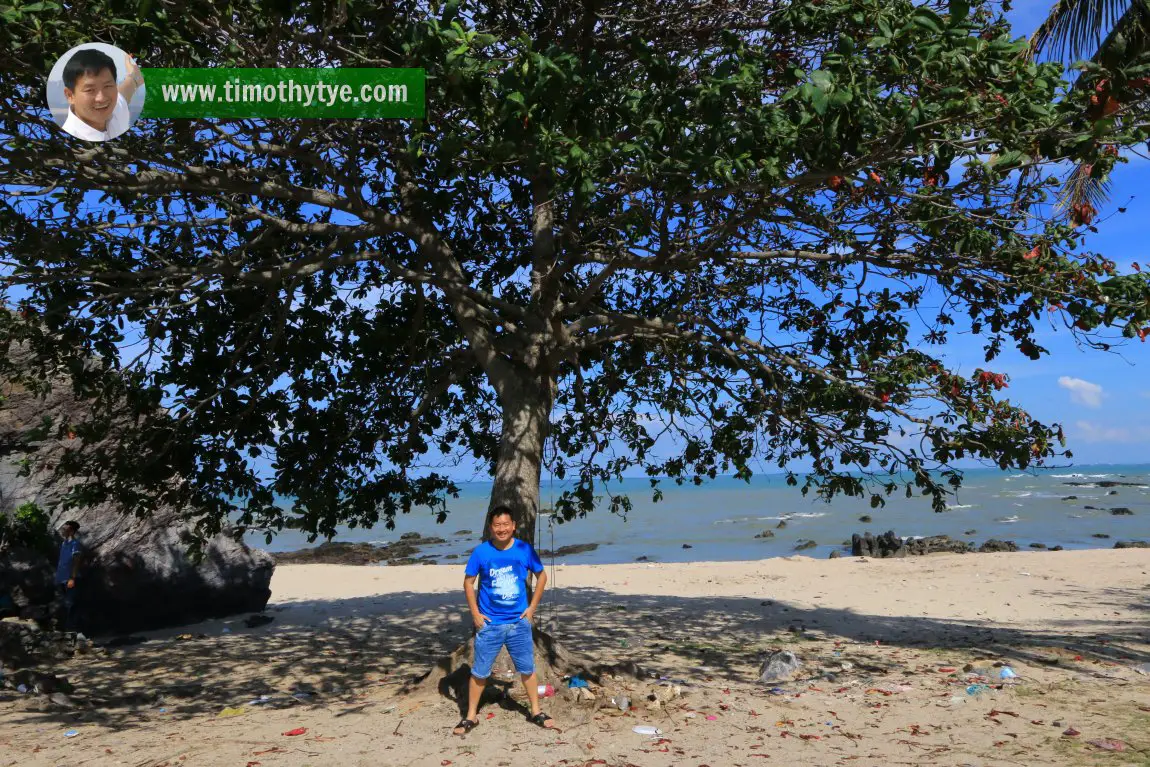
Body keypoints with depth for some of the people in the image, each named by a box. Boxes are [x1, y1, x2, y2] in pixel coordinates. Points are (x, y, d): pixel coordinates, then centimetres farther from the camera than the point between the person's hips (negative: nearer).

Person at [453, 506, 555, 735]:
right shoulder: (481, 552, -10)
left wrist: (532, 607, 2)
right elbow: (468, 582, 1)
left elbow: (541, 576, 6)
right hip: (489, 623, -1)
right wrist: (475, 613, -5)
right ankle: (471, 716, 23)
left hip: (519, 622, 1)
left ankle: (536, 712, 29)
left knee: (527, 669, 12)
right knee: (479, 672, 7)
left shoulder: (525, 549, -7)